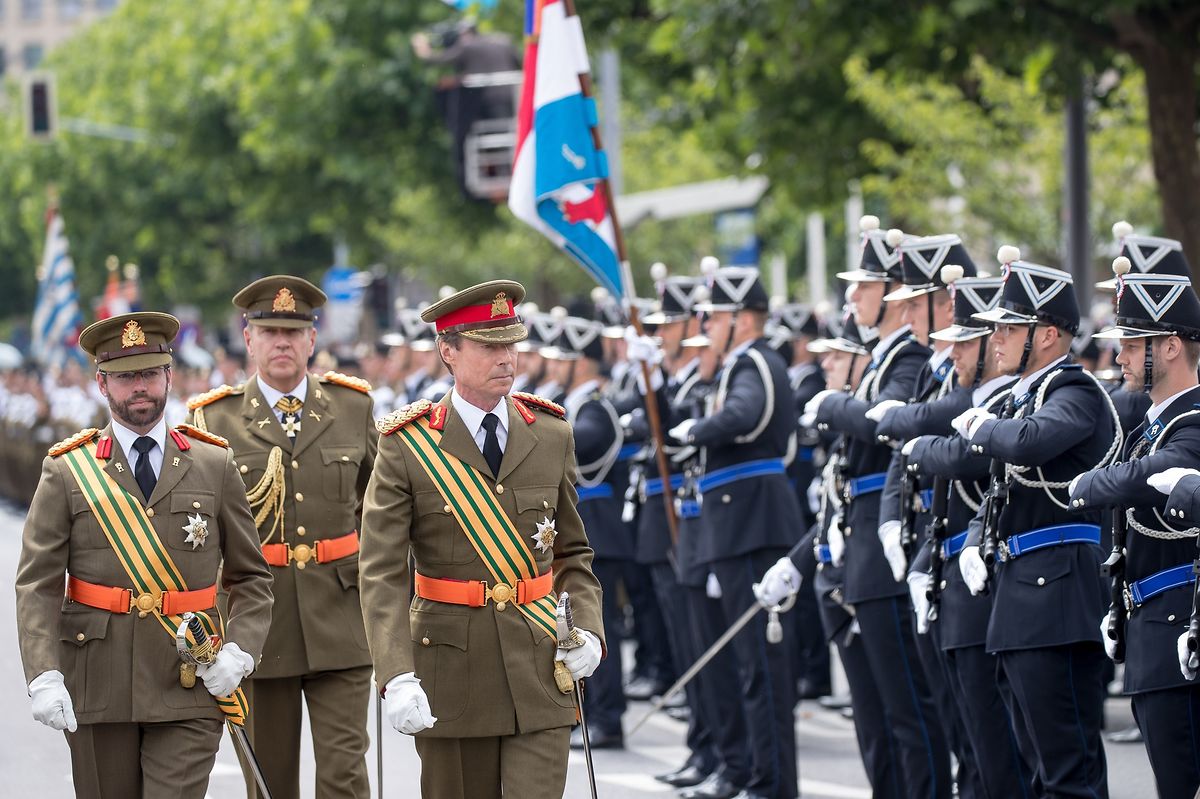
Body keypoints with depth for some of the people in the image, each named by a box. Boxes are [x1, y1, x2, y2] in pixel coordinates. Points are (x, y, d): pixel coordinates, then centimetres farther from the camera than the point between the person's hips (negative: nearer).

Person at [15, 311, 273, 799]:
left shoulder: (215, 465, 8)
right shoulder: (68, 471, 4)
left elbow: (251, 578, 12)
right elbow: (37, 585, -2)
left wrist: (238, 652, -6)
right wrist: (44, 676, -15)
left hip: (188, 688, 0)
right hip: (97, 692, 0)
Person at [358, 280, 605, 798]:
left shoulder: (552, 436, 6)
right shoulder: (408, 447, -5)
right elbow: (381, 574, -10)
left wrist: (588, 629, -2)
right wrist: (397, 678, -22)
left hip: (539, 672, 2)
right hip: (451, 673, -2)